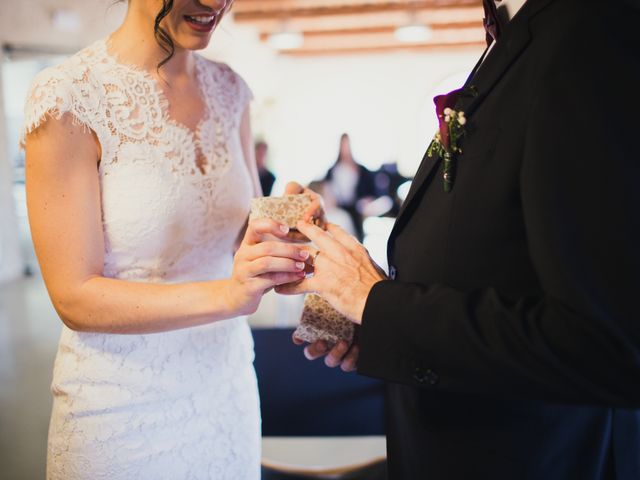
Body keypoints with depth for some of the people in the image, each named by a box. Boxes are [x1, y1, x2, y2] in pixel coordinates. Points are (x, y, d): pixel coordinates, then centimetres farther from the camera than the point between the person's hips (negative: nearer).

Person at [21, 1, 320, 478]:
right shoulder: (67, 96, -16)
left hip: (226, 384, 6)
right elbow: (74, 297, -18)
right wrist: (225, 295, -30)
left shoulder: (228, 89, 1)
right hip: (123, 408, -5)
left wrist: (280, 226, -14)